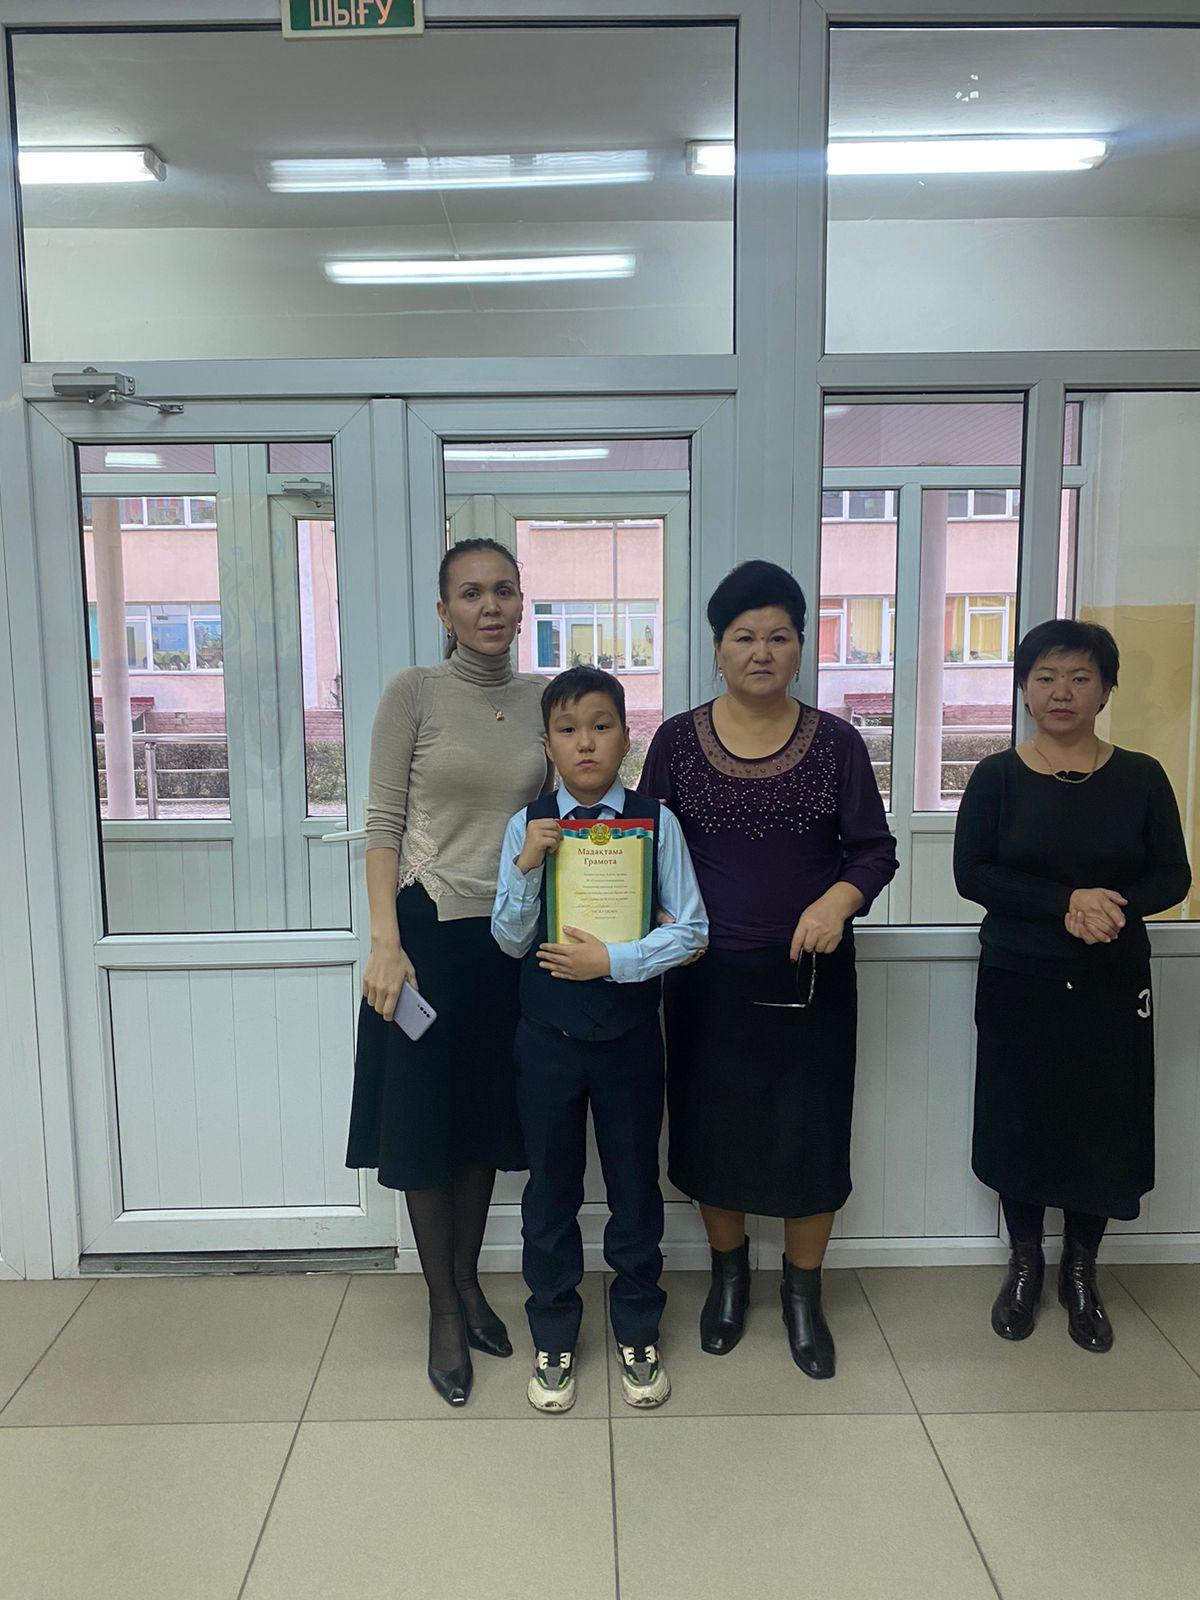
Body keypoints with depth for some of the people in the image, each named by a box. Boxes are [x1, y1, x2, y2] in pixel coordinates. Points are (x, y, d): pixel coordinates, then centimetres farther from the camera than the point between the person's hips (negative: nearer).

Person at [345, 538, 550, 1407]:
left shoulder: (544, 700, 4)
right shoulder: (413, 693, -6)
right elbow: (383, 824, -7)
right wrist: (385, 942, -15)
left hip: (512, 935, 3)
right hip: (430, 930, -3)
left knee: (487, 1120, 14)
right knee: (425, 1124, 7)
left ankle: (469, 1281, 35)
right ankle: (444, 1311, 26)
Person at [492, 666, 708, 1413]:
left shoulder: (656, 821, -6)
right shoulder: (527, 826, -3)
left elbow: (691, 930, -7)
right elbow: (510, 939, -2)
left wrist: (615, 959, -18)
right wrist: (526, 867, -17)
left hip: (631, 1034, -1)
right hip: (548, 1035, 1)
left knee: (635, 1183, 14)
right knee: (551, 1187, 13)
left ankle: (638, 1333, 35)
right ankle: (554, 1337, 34)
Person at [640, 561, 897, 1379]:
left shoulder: (836, 743, -2)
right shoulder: (677, 741, -1)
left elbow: (876, 849, 0)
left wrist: (837, 902, -19)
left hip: (811, 974, 0)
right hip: (710, 973, 1)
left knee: (810, 1132, 7)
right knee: (712, 1123, 11)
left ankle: (803, 1293, 30)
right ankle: (729, 1273, 37)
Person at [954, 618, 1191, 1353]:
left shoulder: (1141, 777, 0)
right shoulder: (997, 777, -3)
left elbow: (1172, 876, -1)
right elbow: (973, 875, -10)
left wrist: (1113, 908, -21)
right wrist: (1067, 901, -22)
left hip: (1112, 986, 1)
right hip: (1019, 982, -1)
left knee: (1104, 1126, 6)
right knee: (1020, 1121, 7)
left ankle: (1082, 1272, 29)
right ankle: (1026, 1264, 29)